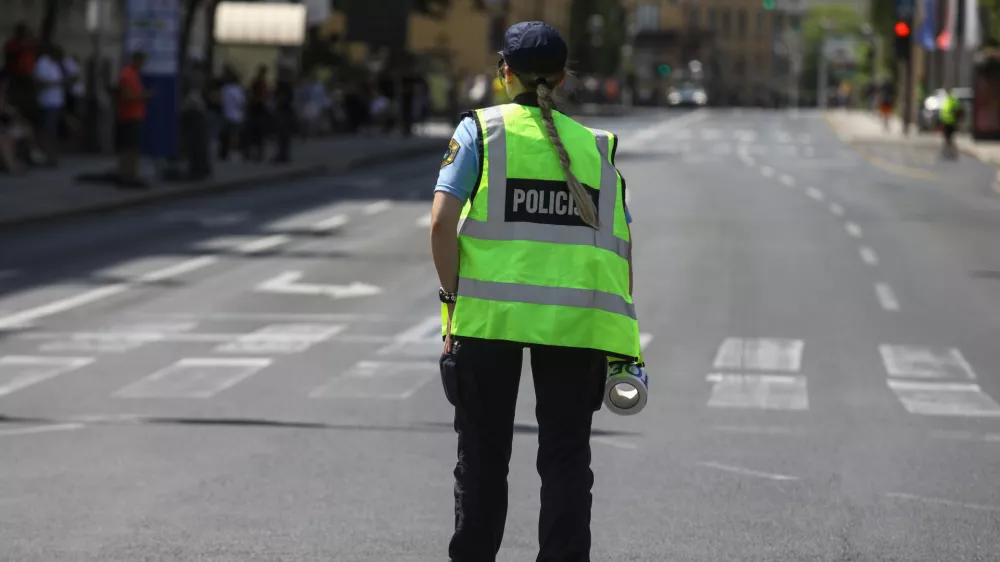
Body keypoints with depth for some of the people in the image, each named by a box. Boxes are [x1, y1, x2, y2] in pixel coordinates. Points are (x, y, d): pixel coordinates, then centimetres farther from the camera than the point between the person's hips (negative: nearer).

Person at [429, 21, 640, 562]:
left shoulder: (481, 130, 6)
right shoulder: (595, 147, 15)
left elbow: (442, 222, -7)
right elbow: (622, 249, 10)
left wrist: (453, 300, -1)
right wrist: (618, 342, 11)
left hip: (489, 310, -2)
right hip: (577, 320, 2)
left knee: (482, 455, 11)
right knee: (566, 458, 8)